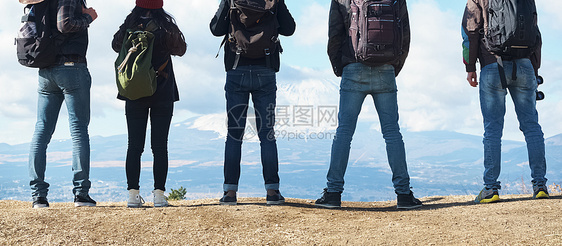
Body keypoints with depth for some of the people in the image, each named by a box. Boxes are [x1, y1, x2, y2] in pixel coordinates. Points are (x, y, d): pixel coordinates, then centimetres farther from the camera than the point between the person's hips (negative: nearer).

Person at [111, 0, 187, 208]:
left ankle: (133, 194, 4)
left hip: (134, 95, 1)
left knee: (134, 146, 6)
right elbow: (181, 50, 11)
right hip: (163, 95, -1)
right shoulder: (167, 27, -5)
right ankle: (159, 194, 0)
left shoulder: (129, 27, -2)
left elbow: (116, 46, 16)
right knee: (160, 146, 2)